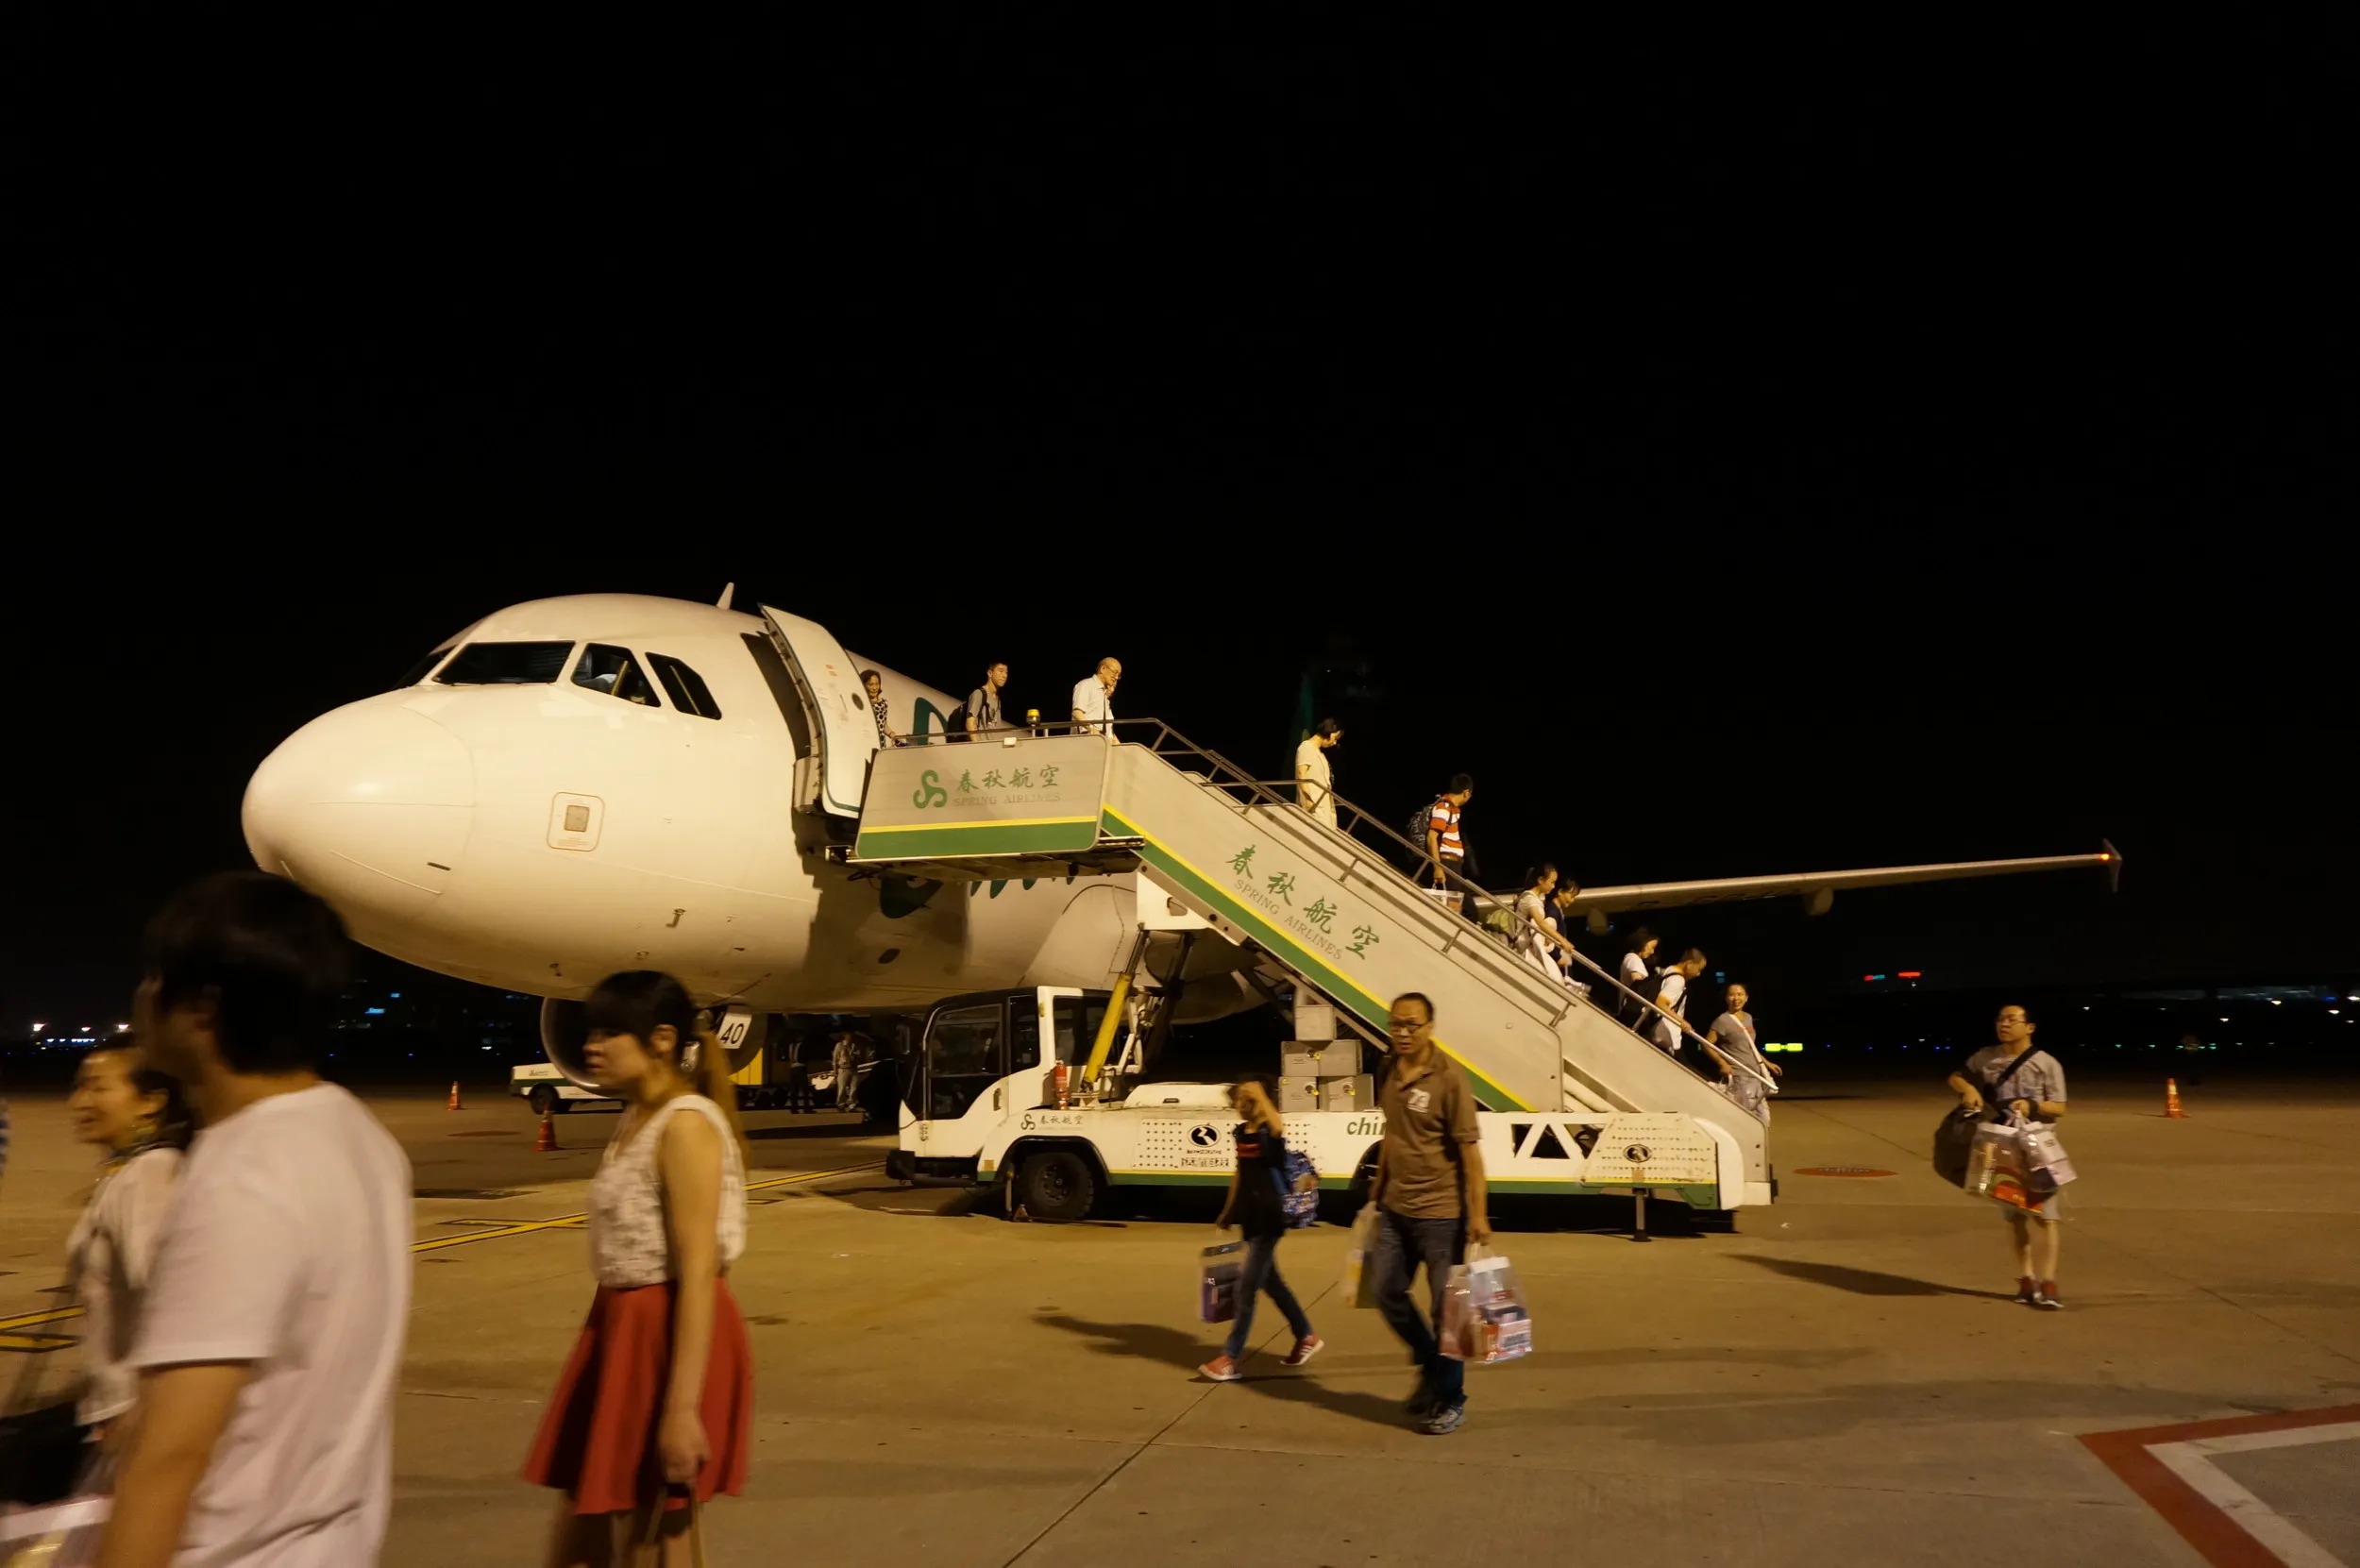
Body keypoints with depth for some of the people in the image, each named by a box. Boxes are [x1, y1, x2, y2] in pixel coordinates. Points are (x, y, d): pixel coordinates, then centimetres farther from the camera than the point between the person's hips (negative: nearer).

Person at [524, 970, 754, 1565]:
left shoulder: (687, 1125, -18)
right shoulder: (636, 1119, 10)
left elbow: (699, 1271, -23)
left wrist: (683, 1406, -25)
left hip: (670, 1334, -9)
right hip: (622, 1328, 9)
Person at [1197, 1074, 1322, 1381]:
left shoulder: (1270, 1133, -16)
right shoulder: (1241, 1132, 6)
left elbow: (1279, 1127, -43)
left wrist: (1260, 1093, -39)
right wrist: (1227, 1213, 21)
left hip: (1269, 1218, -8)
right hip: (1250, 1217, 8)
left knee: (1247, 1287, -5)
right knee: (1269, 1281, 17)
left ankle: (1230, 1358, 0)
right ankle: (1307, 1337, 32)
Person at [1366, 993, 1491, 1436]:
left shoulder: (1449, 1077, -17)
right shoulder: (1390, 1071, 4)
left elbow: (1470, 1148, -17)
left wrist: (1478, 1213, -19)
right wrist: (1378, 1184, 21)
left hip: (1440, 1212, -7)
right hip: (1394, 1208, 7)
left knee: (1446, 1308, 4)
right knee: (1388, 1294, 15)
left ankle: (1451, 1402, 20)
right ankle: (1429, 1365, 37)